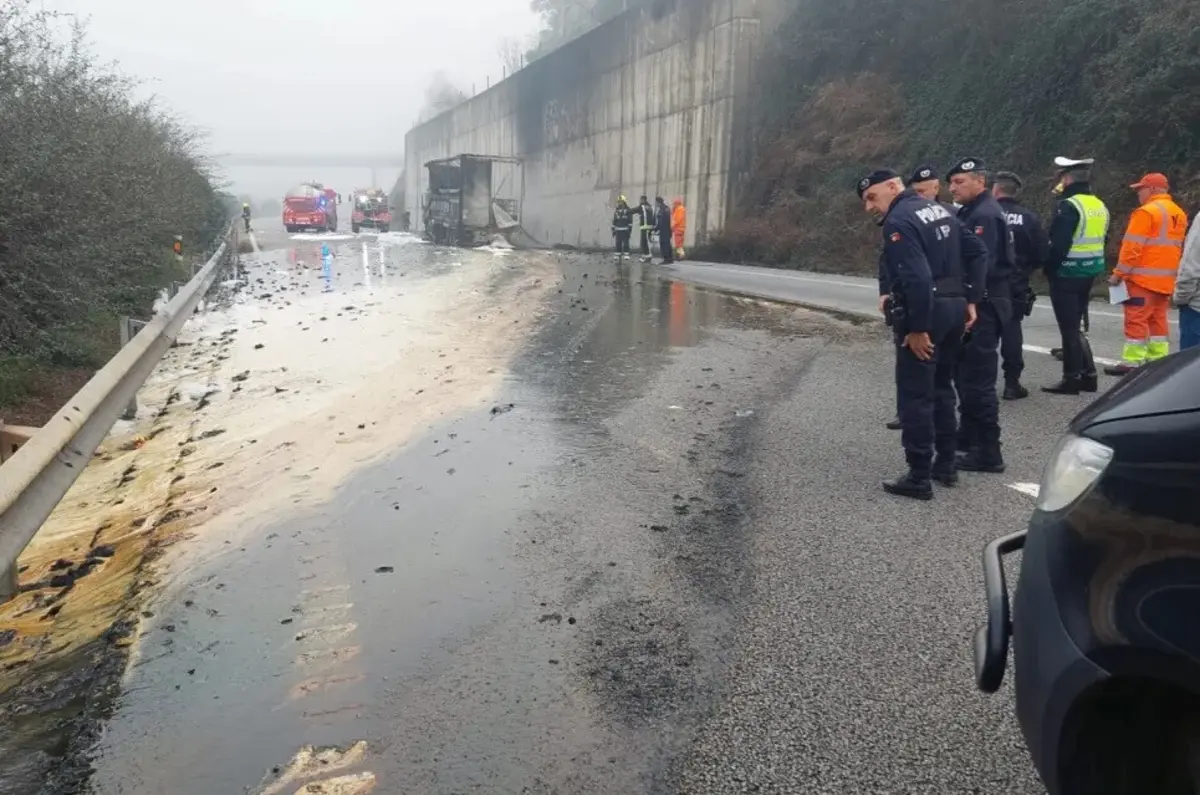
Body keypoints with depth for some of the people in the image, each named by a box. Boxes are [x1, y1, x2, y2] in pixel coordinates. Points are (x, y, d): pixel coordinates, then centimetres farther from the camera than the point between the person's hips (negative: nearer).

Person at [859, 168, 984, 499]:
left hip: (925, 312, -9)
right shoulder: (940, 209, 14)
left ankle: (919, 477, 2)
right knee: (941, 388, 19)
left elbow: (917, 278, -24)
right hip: (954, 307, 9)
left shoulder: (898, 221, -14)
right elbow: (979, 254, 13)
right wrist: (970, 299, 13)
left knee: (915, 395, -2)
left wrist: (917, 328, -21)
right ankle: (945, 464, 27)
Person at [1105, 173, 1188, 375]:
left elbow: (1132, 247, -17)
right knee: (1158, 319, 13)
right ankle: (1158, 361, 15)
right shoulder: (1179, 214, 14)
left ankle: (1131, 363, -7)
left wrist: (1119, 273, -13)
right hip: (1166, 279, 9)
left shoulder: (1146, 212, -14)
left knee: (1136, 320, -6)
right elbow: (1179, 247, 21)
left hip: (1143, 278, -9)